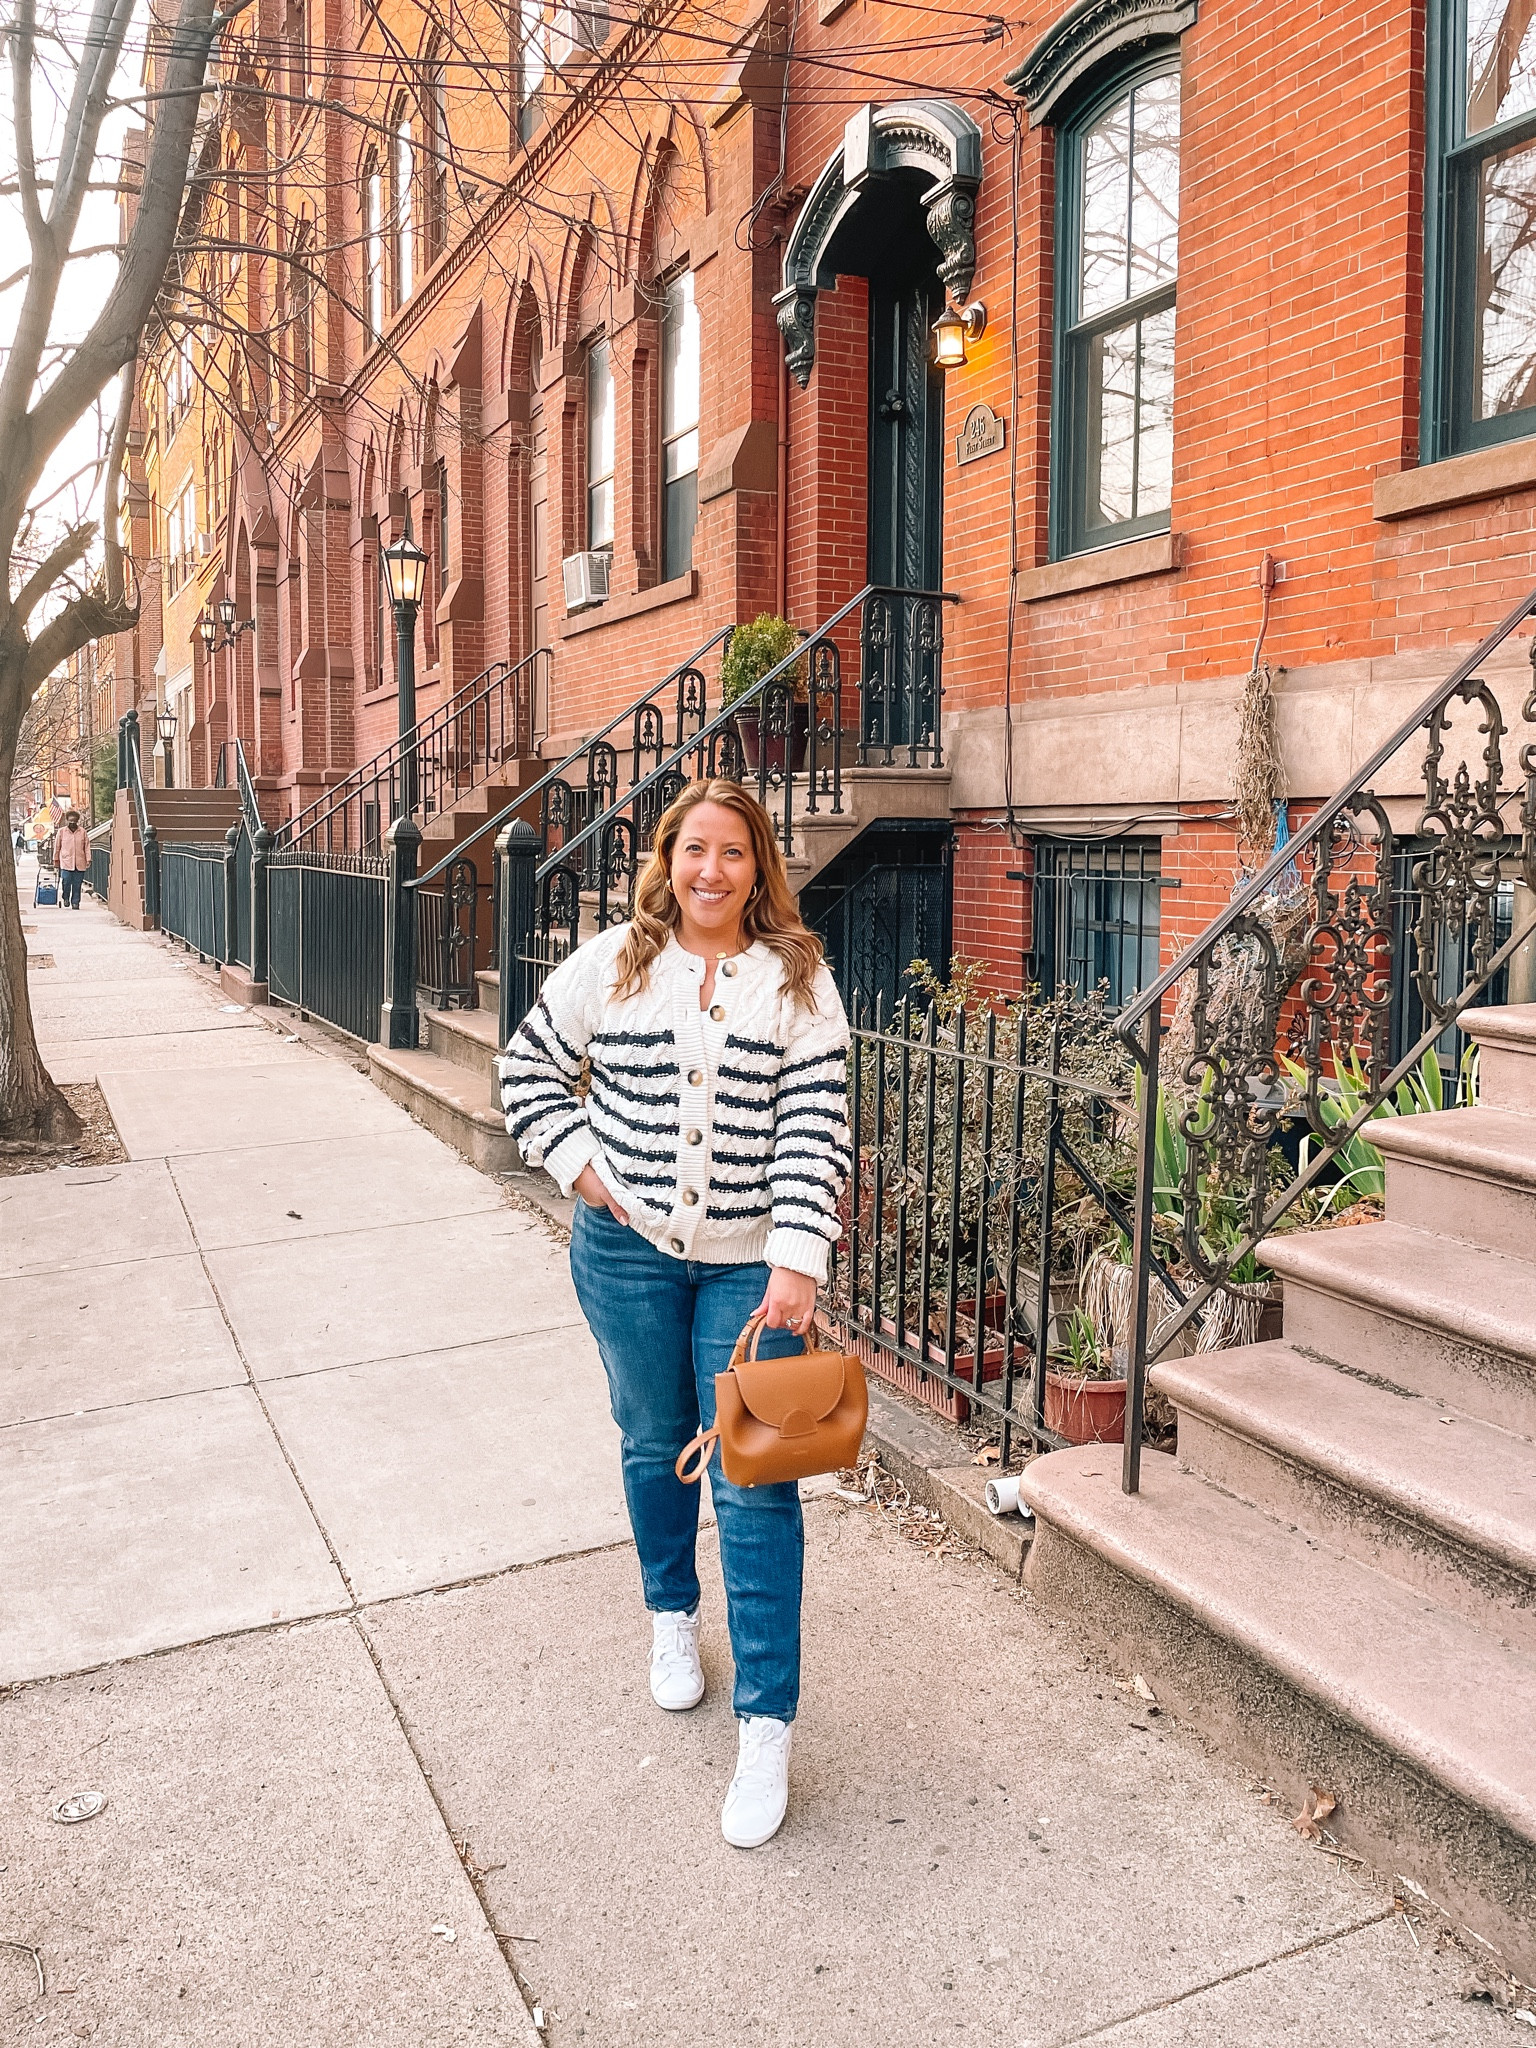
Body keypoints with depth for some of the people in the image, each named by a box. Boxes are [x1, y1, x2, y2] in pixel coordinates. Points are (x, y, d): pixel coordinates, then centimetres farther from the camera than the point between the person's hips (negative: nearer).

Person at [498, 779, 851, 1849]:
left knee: (752, 1480, -1)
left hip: (751, 1262, -2)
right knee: (655, 1444, 19)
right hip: (629, 1249, 2)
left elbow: (816, 1128, -9)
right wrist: (579, 1162, -4)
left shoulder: (799, 980, -5)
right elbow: (529, 1062, 9)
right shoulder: (612, 963, -2)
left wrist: (798, 1261, -17)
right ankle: (673, 1616, 45)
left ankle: (766, 1724, 9)